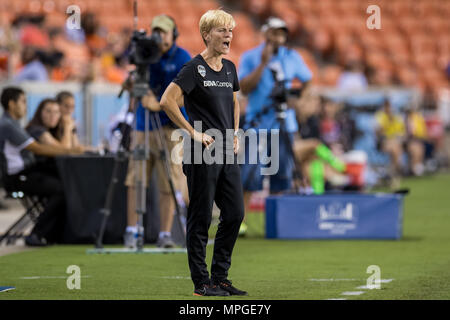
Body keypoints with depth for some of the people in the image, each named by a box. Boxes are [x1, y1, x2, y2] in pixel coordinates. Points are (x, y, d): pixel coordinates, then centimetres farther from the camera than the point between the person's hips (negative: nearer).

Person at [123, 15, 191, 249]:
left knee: (169, 183, -4)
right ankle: (132, 231, 6)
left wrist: (160, 105, -25)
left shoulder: (182, 58, -3)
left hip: (170, 127, -3)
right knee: (135, 179, 0)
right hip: (143, 124, 3)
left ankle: (165, 234, 1)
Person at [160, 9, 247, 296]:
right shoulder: (194, 68, -10)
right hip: (202, 154, -7)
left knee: (235, 213, 6)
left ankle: (220, 277, 16)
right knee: (201, 218, -2)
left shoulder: (229, 68, 13)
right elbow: (167, 101, -17)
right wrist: (193, 133, -15)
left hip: (228, 154, 7)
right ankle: (201, 282, 4)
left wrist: (235, 134, 16)